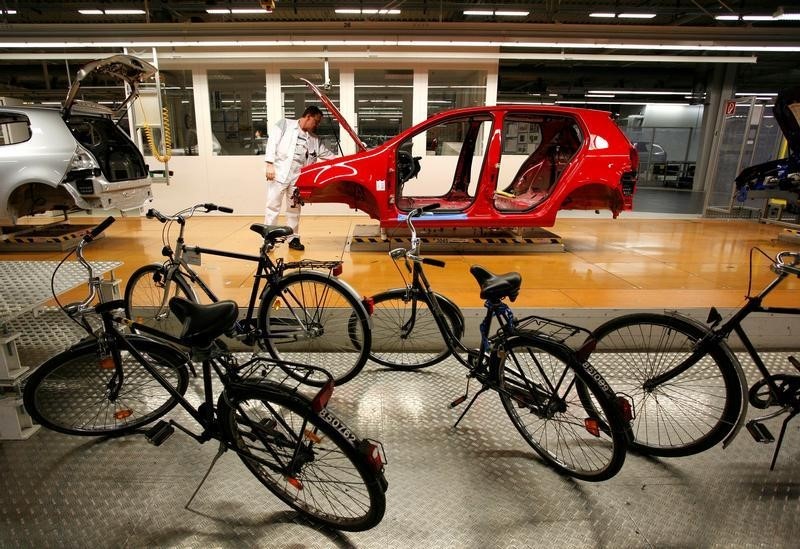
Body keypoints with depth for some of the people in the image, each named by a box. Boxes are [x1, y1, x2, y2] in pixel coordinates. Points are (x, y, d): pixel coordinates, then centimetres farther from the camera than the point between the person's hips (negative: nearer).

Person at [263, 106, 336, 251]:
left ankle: (293, 238, 18)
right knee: (273, 206, -1)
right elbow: (272, 142, -4)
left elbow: (328, 154, 17)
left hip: (297, 176, 5)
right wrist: (270, 164, -13)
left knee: (294, 209, 9)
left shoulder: (314, 139, 15)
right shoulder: (285, 124, 2)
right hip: (279, 172, -5)